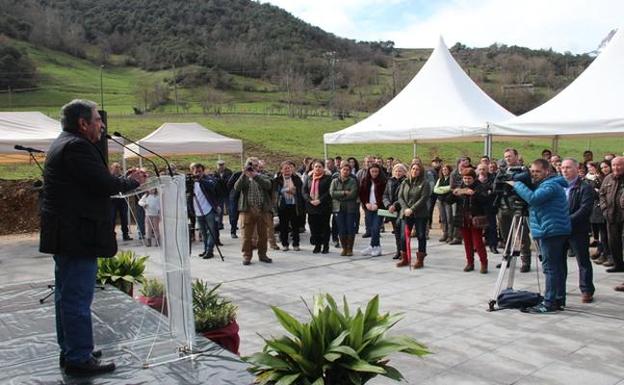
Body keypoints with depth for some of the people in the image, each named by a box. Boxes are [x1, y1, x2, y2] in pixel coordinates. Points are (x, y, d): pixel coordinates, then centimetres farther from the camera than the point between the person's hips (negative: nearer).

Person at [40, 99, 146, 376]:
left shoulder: (62, 145, 17)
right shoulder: (77, 146, -16)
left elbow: (93, 183, 14)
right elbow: (104, 184, -22)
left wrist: (124, 179, 6)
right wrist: (132, 181, -5)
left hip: (64, 235, 11)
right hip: (78, 236, -11)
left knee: (66, 296, 17)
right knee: (78, 298, -4)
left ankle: (69, 351, 29)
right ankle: (79, 359, 3)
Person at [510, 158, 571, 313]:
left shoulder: (550, 185, -14)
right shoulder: (544, 184, 19)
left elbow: (532, 198, -28)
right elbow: (533, 201, 23)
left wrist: (516, 184, -18)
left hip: (551, 232, -11)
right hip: (555, 231, 11)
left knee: (550, 267, -9)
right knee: (557, 267, 13)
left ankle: (549, 303, -8)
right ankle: (559, 299, 20)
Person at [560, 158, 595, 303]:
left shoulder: (585, 187, -7)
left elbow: (585, 209, -16)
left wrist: (568, 220, -23)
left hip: (578, 230, -5)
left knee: (583, 261, 3)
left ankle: (587, 290, 10)